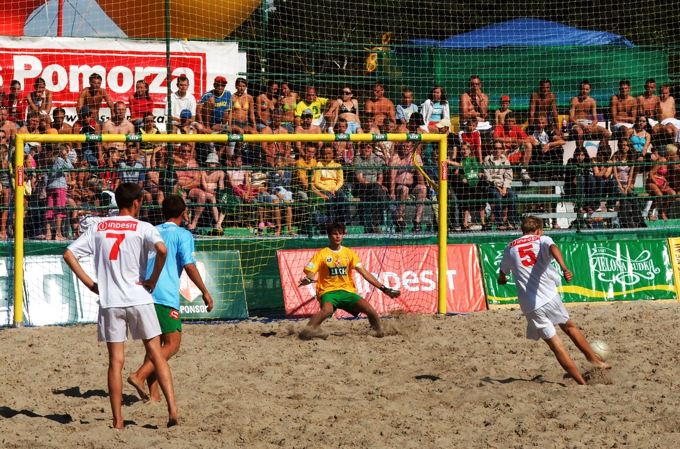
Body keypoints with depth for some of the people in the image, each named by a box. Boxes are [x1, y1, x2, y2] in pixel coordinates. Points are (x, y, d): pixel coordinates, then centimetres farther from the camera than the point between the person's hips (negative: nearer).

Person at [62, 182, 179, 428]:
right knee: (156, 355, 6)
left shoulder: (98, 228, 9)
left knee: (116, 361, 5)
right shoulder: (143, 228, -1)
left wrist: (89, 283, 7)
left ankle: (118, 420, 3)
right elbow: (162, 250, -20)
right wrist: (153, 280, -7)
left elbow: (69, 254, 5)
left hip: (109, 302, 2)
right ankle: (172, 408, -3)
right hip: (139, 299, -2)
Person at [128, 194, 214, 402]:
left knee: (155, 343, 13)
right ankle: (139, 375, -20)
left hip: (145, 294, 7)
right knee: (172, 344, -2)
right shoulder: (183, 235, -1)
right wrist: (205, 292, -6)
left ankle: (153, 393, 6)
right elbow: (189, 266, -11)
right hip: (166, 297, -7)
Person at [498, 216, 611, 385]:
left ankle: (582, 382, 1)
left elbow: (502, 277, 23)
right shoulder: (542, 240, 6)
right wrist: (564, 268, -36)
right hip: (550, 297, 0)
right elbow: (553, 248, -19)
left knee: (556, 345, 3)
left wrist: (502, 280, 48)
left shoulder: (510, 249, 13)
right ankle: (594, 359, 37)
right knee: (569, 326, 27)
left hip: (530, 306, 0)